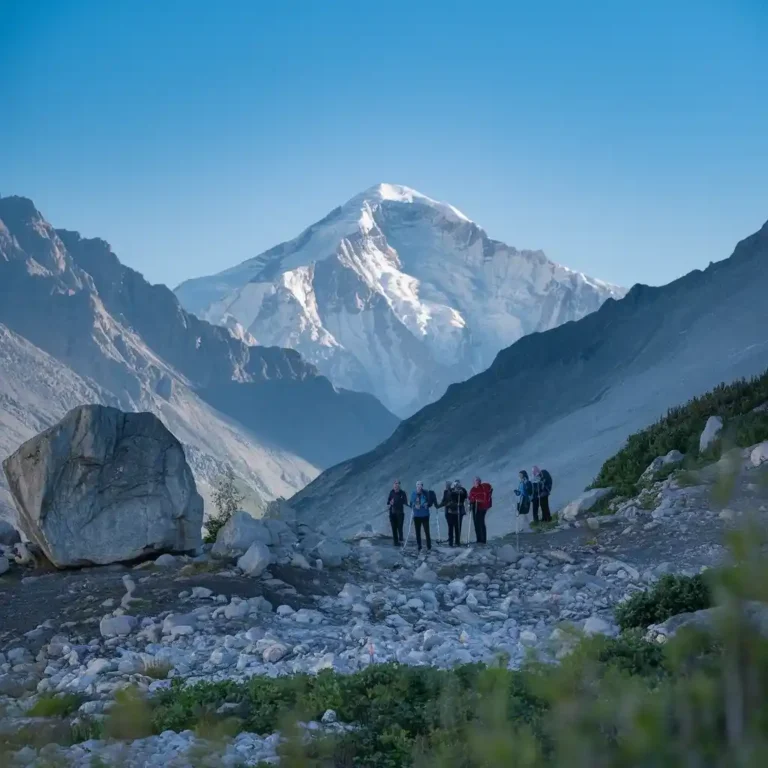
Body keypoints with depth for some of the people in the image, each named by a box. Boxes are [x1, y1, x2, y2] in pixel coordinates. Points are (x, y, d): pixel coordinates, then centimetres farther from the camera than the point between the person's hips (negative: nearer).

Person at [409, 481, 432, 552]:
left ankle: (429, 546, 5)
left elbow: (429, 502, 5)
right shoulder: (413, 494, 1)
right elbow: (411, 504, 6)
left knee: (426, 531, -3)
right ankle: (419, 547, 12)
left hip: (425, 515, -2)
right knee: (418, 532, 5)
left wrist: (426, 504, -16)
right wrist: (414, 506, -15)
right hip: (416, 516, 2)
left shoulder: (425, 493, -3)